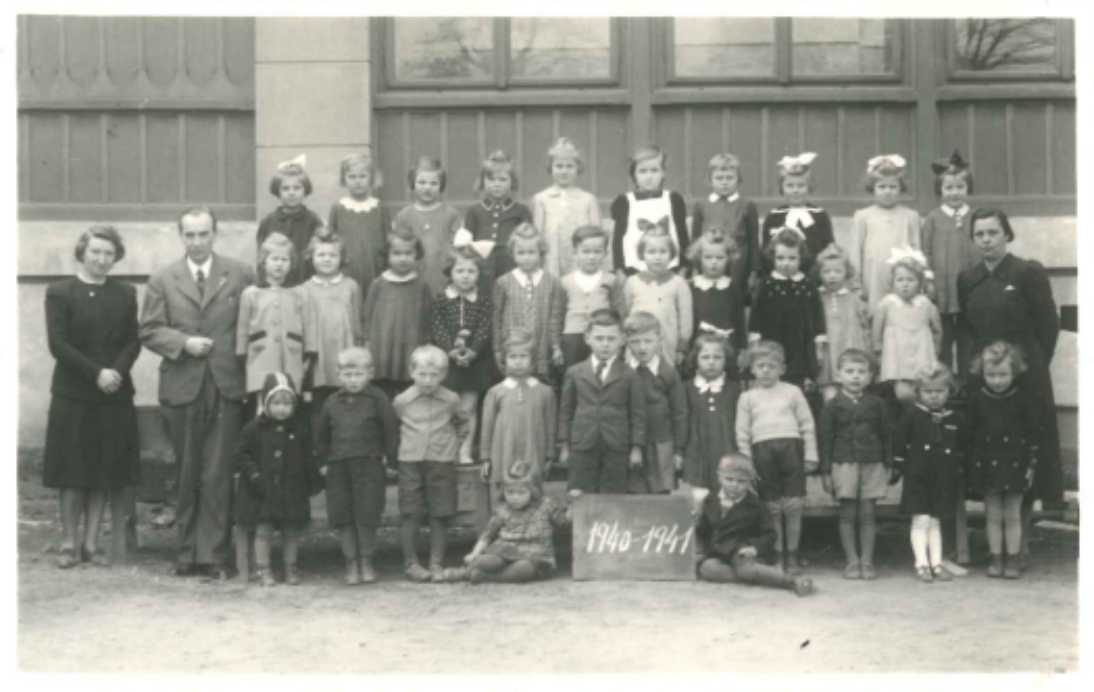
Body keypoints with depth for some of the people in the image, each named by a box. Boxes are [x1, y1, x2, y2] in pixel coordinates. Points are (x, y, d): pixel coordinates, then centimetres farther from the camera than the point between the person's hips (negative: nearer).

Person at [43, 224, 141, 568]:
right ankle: (70, 542, 11)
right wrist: (96, 373, -16)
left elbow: (133, 341, 5)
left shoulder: (126, 294, 9)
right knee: (73, 472, 1)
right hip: (72, 396, -3)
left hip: (115, 395, 3)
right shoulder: (59, 292, -1)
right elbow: (58, 344, -8)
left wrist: (117, 371, -14)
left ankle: (91, 542, 13)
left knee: (105, 473, 5)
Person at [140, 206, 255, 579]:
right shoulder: (162, 280, 8)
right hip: (182, 388, 2)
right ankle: (187, 552, 19)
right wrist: (184, 343, -11)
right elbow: (149, 331, 5)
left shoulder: (241, 275, 4)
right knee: (187, 475, 9)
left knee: (218, 476, -4)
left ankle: (212, 554, 1)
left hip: (226, 387, -1)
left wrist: (246, 362, -6)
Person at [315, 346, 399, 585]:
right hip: (338, 467, 4)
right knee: (342, 516, 4)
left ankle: (366, 561, 12)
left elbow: (391, 430, 0)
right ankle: (351, 563, 13)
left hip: (369, 465, -3)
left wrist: (391, 459, -3)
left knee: (367, 515, -2)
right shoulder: (332, 402, 9)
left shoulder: (377, 399, -2)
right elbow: (321, 434, 18)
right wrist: (323, 461, 13)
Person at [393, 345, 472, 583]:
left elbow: (463, 424, 20)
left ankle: (437, 564, 9)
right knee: (410, 515, -1)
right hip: (410, 462, 0)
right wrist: (405, 444, 9)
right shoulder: (402, 401, 0)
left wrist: (454, 444, 10)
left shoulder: (450, 400, 2)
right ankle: (411, 563, 8)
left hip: (442, 463, 1)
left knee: (439, 516, 2)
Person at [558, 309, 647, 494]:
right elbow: (566, 410, 8)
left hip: (617, 450, -1)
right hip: (582, 448, 1)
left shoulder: (629, 376, 1)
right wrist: (564, 445, 6)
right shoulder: (574, 373, 5)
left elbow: (638, 414, 1)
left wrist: (637, 447, -3)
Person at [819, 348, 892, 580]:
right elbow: (825, 438, 0)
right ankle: (852, 561, 10)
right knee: (847, 514, 2)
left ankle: (867, 561, 10)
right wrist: (826, 471, -3)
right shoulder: (833, 405, 0)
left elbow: (885, 435, 11)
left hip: (872, 464, 1)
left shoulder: (876, 404, 6)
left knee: (868, 513, 3)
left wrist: (888, 464, 7)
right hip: (844, 463, -1)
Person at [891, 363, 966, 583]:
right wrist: (898, 466, -4)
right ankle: (921, 563, -2)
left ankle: (936, 563, 14)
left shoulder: (956, 419, 3)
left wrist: (960, 469, 11)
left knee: (935, 521, 10)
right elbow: (899, 441, -3)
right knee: (921, 520, -6)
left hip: (944, 478, 3)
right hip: (917, 476, -3)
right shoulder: (911, 415, -6)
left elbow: (963, 447, 13)